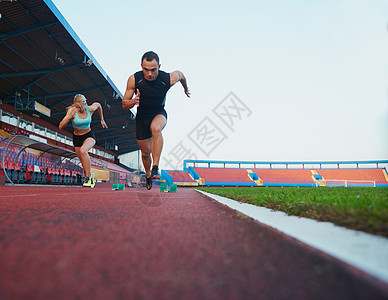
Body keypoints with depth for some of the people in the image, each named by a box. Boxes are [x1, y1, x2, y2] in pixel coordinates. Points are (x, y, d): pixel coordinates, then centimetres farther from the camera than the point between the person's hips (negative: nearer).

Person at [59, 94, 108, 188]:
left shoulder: (90, 109, -15)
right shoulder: (72, 110, -19)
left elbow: (98, 105, 10)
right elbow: (61, 126, -23)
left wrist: (102, 119, 15)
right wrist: (70, 116, -38)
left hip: (89, 136, -2)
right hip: (77, 138, 2)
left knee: (83, 151, -34)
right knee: (83, 161, 12)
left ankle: (88, 177, -23)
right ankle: (90, 176, 42)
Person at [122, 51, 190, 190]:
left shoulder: (168, 79, -23)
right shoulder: (134, 79, -20)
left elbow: (180, 74, 3)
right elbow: (124, 104, -12)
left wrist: (186, 89, 21)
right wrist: (133, 101, -35)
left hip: (159, 113, -2)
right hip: (141, 117, 2)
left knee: (156, 128, -39)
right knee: (145, 152, 9)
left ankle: (156, 167, -34)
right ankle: (148, 175, 40)